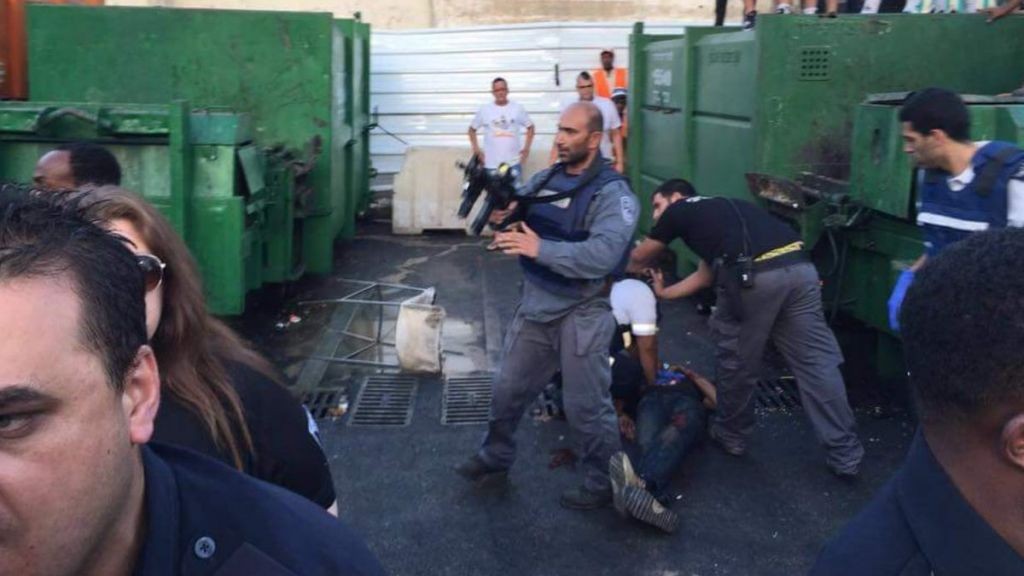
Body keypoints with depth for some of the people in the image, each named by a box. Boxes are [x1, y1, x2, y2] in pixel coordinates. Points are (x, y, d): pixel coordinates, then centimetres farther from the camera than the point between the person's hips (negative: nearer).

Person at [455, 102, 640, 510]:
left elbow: (603, 255, -30)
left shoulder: (613, 193, -16)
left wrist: (541, 249, -35)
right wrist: (504, 215, -13)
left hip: (581, 315, -7)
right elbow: (521, 231, 10)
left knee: (586, 406, 4)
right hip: (533, 306, 7)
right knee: (508, 390, 18)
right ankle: (495, 459, 39)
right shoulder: (542, 180, 6)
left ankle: (604, 484, 23)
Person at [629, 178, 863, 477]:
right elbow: (706, 274, 45)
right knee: (817, 363, 9)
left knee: (736, 357, 16)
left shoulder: (678, 211, 21)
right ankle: (846, 454, 13)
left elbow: (639, 257, 35)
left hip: (753, 276, -6)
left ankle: (731, 435, 33)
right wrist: (664, 292, 57)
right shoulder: (721, 210, 38)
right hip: (799, 268, 6)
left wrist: (629, 272, 57)